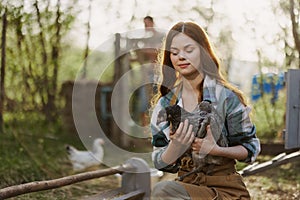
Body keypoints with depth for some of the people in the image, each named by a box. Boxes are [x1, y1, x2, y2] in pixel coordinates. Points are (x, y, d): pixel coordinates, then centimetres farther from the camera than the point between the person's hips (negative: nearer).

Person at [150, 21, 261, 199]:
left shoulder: (226, 97, -5)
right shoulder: (164, 104, 6)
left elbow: (251, 148, 1)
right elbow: (160, 163, 5)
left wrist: (215, 150, -17)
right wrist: (175, 146, -17)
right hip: (186, 184, 4)